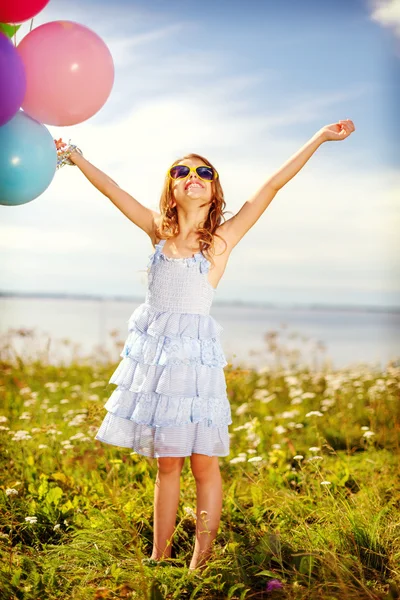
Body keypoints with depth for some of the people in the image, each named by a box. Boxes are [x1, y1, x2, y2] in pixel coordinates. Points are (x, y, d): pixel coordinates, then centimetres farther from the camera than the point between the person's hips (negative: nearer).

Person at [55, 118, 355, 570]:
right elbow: (111, 189, 15)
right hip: (153, 347, 3)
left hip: (195, 350, -3)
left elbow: (273, 184, -3)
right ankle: (159, 559, 20)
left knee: (203, 461, 1)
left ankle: (200, 562, 11)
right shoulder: (159, 231, 8)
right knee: (166, 462, 12)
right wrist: (75, 157, 19)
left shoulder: (223, 237, 0)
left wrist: (320, 137, -4)